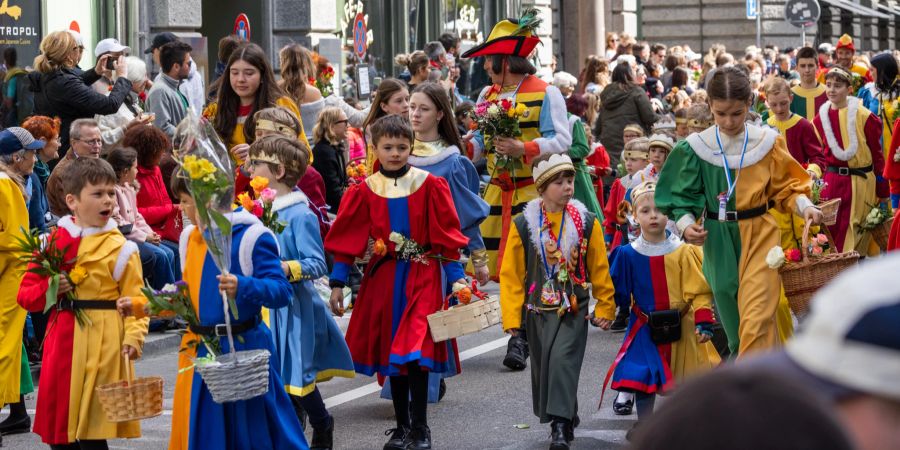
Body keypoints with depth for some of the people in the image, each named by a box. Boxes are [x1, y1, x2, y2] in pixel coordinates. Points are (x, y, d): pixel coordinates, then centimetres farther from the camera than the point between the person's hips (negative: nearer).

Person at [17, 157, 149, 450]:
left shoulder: (120, 249, -1)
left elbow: (135, 300, -7)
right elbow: (25, 293, 11)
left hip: (101, 347, -4)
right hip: (61, 346, 4)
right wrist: (49, 290, -10)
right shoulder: (53, 241, 9)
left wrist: (133, 337, -23)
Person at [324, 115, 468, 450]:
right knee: (391, 354, 9)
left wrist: (457, 277, -5)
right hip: (382, 278, 3)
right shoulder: (364, 191, 2)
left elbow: (446, 234, -2)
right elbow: (347, 239, 4)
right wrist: (337, 283, 1)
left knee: (415, 352, -12)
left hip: (422, 277, -3)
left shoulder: (429, 185, -4)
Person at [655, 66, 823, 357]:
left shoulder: (767, 142, -3)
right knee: (732, 320, 12)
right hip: (718, 242, 2)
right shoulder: (696, 148, -2)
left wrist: (805, 206, -13)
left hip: (759, 237, -2)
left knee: (757, 319, -13)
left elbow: (786, 188, 5)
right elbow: (684, 196, 3)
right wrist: (686, 224, -15)